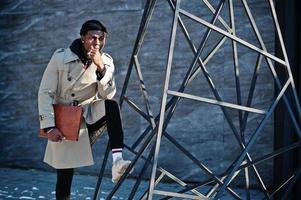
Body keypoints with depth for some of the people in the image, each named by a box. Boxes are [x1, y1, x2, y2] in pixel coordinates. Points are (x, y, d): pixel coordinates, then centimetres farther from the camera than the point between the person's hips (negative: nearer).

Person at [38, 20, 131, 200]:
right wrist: (49, 127, -18)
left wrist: (101, 68, -26)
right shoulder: (61, 57, -12)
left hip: (90, 116, 2)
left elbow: (107, 95, -13)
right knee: (65, 175, -3)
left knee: (112, 106, -29)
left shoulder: (106, 61, -4)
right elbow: (45, 93, -11)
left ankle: (117, 161, -37)